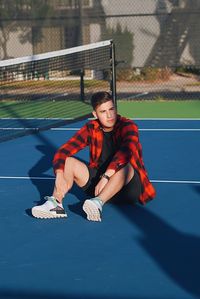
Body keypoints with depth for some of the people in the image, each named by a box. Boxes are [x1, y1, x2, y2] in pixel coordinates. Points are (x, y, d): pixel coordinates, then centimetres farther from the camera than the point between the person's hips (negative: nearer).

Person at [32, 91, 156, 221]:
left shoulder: (128, 126, -13)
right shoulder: (91, 129, -1)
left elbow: (125, 152, -34)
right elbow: (62, 151, -8)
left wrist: (106, 177, -45)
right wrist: (59, 176, -27)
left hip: (128, 184, -5)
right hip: (98, 182, 5)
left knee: (125, 166, -37)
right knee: (68, 162, -12)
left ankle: (99, 203, -52)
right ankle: (55, 204, -30)